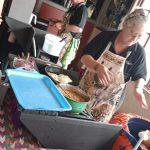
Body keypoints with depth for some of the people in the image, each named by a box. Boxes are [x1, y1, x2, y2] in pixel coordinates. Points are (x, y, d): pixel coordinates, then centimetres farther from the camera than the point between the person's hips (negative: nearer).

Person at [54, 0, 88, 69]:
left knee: (61, 64, 0)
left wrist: (63, 25, -22)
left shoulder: (83, 10, -18)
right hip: (63, 37, 9)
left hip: (70, 40, -9)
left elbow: (79, 29, -28)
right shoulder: (73, 7, 11)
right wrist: (60, 24, 6)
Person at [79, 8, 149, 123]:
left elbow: (139, 75, 2)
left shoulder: (138, 52, -10)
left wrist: (138, 88, -20)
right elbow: (84, 57, -13)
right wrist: (98, 66, -34)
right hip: (86, 90, 1)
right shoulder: (106, 36, -10)